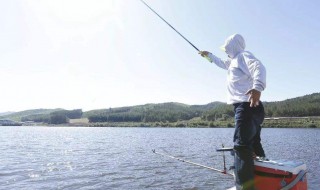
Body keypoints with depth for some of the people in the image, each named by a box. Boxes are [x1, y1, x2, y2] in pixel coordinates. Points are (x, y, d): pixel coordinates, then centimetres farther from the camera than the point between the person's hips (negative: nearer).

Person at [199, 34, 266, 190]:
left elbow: (258, 67, -23)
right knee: (253, 146, 16)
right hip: (245, 107, 11)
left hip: (247, 106, -11)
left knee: (241, 146, -21)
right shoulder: (233, 61, 27)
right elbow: (222, 63, 50)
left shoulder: (243, 55, -2)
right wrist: (209, 55, 58)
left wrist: (257, 87, -41)